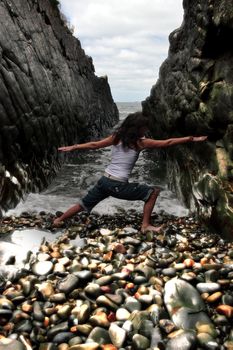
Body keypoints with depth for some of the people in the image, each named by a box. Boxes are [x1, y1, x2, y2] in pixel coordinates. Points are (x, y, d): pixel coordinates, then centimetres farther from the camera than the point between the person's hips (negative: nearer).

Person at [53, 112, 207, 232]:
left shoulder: (116, 137, 4)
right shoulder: (141, 142, -8)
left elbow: (94, 145, 7)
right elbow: (167, 143, -6)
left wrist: (72, 147, 16)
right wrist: (192, 139, 1)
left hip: (104, 180, 6)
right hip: (119, 186, -6)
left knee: (84, 204, 25)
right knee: (153, 192, 6)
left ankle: (59, 220, 37)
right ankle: (146, 225, 13)